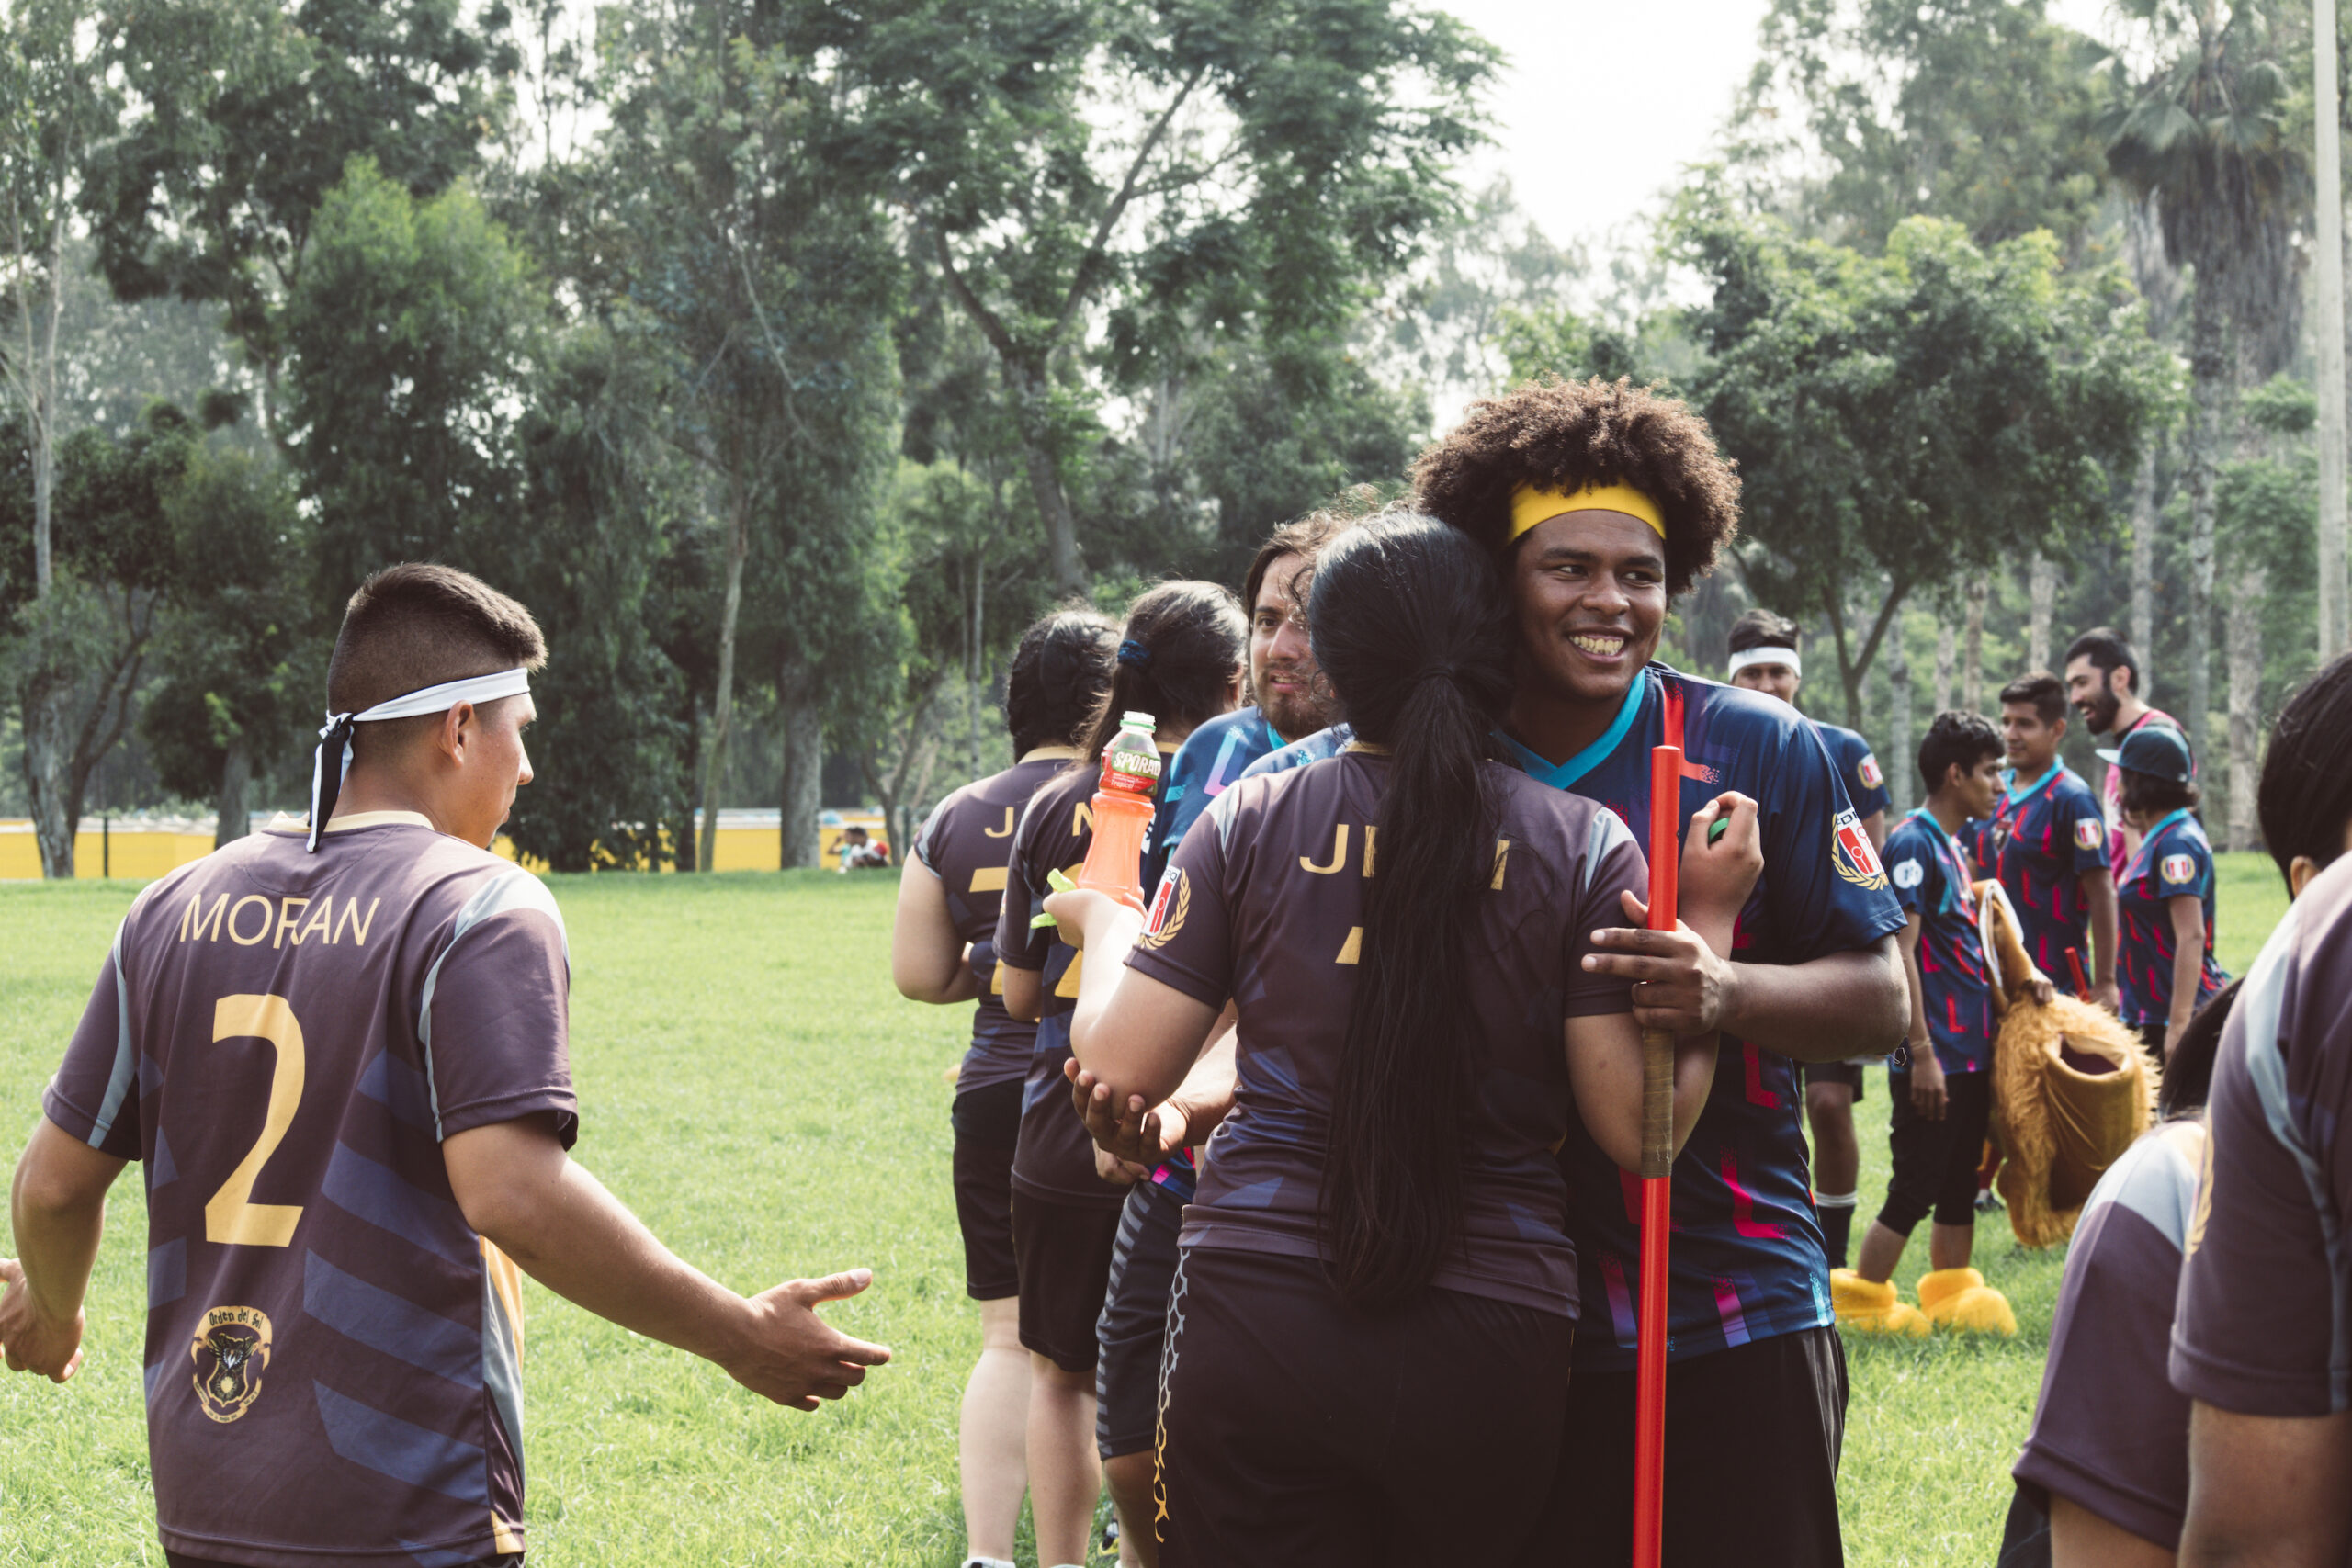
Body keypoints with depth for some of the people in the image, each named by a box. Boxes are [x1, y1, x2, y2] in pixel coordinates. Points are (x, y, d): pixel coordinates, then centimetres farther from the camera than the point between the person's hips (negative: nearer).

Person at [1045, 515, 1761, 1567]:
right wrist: (1707, 918, 5)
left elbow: (1121, 1068, 0)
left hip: (1250, 1319, 0)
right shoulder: (1584, 847, -2)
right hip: (1490, 1353, 0)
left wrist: (1103, 925, 20)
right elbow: (1641, 1127, -6)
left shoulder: (1249, 822, 0)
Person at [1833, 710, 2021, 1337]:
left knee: (1961, 1184, 13)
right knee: (1914, 1189, -5)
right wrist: (1922, 1051, -22)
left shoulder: (1950, 846, 16)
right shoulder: (1912, 843, -13)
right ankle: (1860, 1302, 4)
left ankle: (1952, 1296, 21)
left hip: (1970, 1048, 9)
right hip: (1933, 1054, -9)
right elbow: (1898, 950, -19)